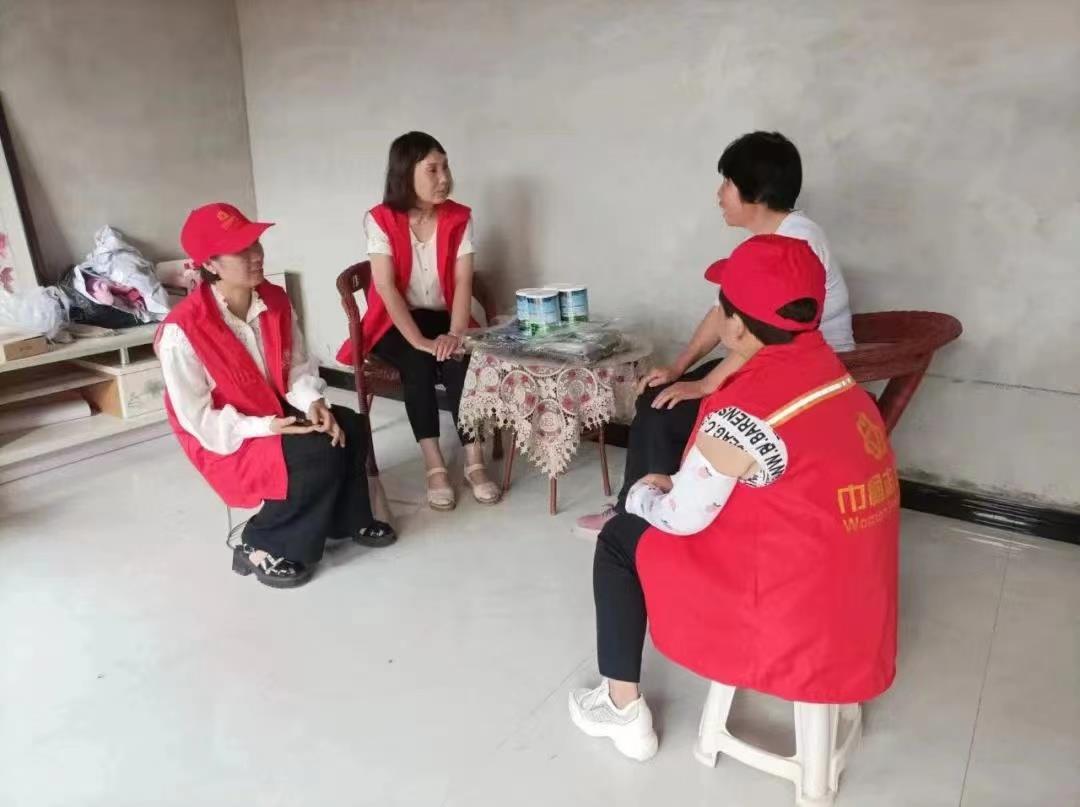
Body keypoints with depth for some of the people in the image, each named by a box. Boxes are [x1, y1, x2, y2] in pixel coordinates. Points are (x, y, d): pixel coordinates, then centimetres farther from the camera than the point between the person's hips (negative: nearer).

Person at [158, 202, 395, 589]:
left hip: (280, 413, 6)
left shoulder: (275, 300, -6)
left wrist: (312, 402, -18)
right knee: (320, 454, -27)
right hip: (225, 439, -6)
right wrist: (265, 427, -27)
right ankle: (261, 547, -7)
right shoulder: (182, 331, -25)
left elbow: (297, 364, 3)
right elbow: (197, 418, -20)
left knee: (350, 428, -15)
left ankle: (347, 520, 9)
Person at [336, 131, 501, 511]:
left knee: (459, 360, -29)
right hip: (394, 323, -2)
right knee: (418, 363, -32)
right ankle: (435, 468, -26)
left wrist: (455, 334, -25)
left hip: (442, 317, 2)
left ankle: (475, 463, -23)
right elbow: (386, 287, -17)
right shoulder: (380, 220, -10)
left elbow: (463, 282, -9)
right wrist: (418, 340, -27)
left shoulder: (459, 218, -2)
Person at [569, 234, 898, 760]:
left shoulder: (743, 415, -26)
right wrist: (674, 484, 14)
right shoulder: (835, 378, 0)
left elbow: (681, 518, -13)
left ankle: (623, 710, 20)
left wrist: (642, 495, 9)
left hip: (794, 623, -8)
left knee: (620, 539, 8)